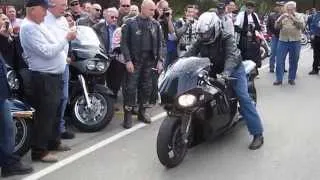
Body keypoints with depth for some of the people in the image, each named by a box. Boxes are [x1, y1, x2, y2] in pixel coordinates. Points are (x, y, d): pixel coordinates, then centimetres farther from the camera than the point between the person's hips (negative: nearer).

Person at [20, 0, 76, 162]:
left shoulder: (39, 24, 14)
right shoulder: (29, 28, -17)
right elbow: (47, 52, -23)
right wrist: (66, 39, -16)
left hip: (53, 75, 10)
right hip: (44, 77, -10)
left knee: (54, 112, 19)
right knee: (45, 114, -6)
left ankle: (53, 142, 32)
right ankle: (39, 151, 3)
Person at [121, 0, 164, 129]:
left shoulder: (156, 24, 8)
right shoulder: (130, 23, -3)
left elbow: (159, 44, 10)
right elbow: (124, 43, -5)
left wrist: (159, 60, 1)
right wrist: (128, 60, -13)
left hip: (150, 61, 4)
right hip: (134, 61, -3)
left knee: (146, 87, 9)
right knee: (130, 88, -5)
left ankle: (142, 112, 22)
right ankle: (128, 115, 3)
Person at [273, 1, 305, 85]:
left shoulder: (299, 16, 5)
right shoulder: (282, 16, 9)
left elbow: (302, 26, -10)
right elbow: (277, 26, -1)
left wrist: (294, 19, -20)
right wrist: (281, 18, -17)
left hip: (295, 41, -1)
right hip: (283, 41, 1)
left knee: (293, 61, 6)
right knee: (279, 60, -3)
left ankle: (291, 78, 17)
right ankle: (279, 79, 3)